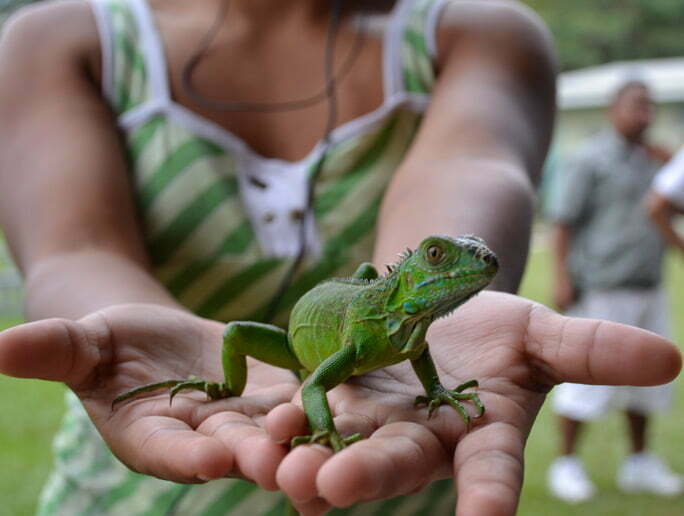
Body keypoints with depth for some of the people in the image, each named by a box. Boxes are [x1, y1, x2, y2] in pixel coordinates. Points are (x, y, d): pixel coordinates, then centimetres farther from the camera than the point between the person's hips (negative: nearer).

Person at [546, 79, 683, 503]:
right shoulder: (592, 159, -6)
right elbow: (564, 221, -10)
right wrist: (562, 278, -18)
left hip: (647, 290, 8)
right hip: (601, 290, -7)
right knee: (588, 375, -5)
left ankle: (640, 464, 25)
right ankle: (566, 465, 6)